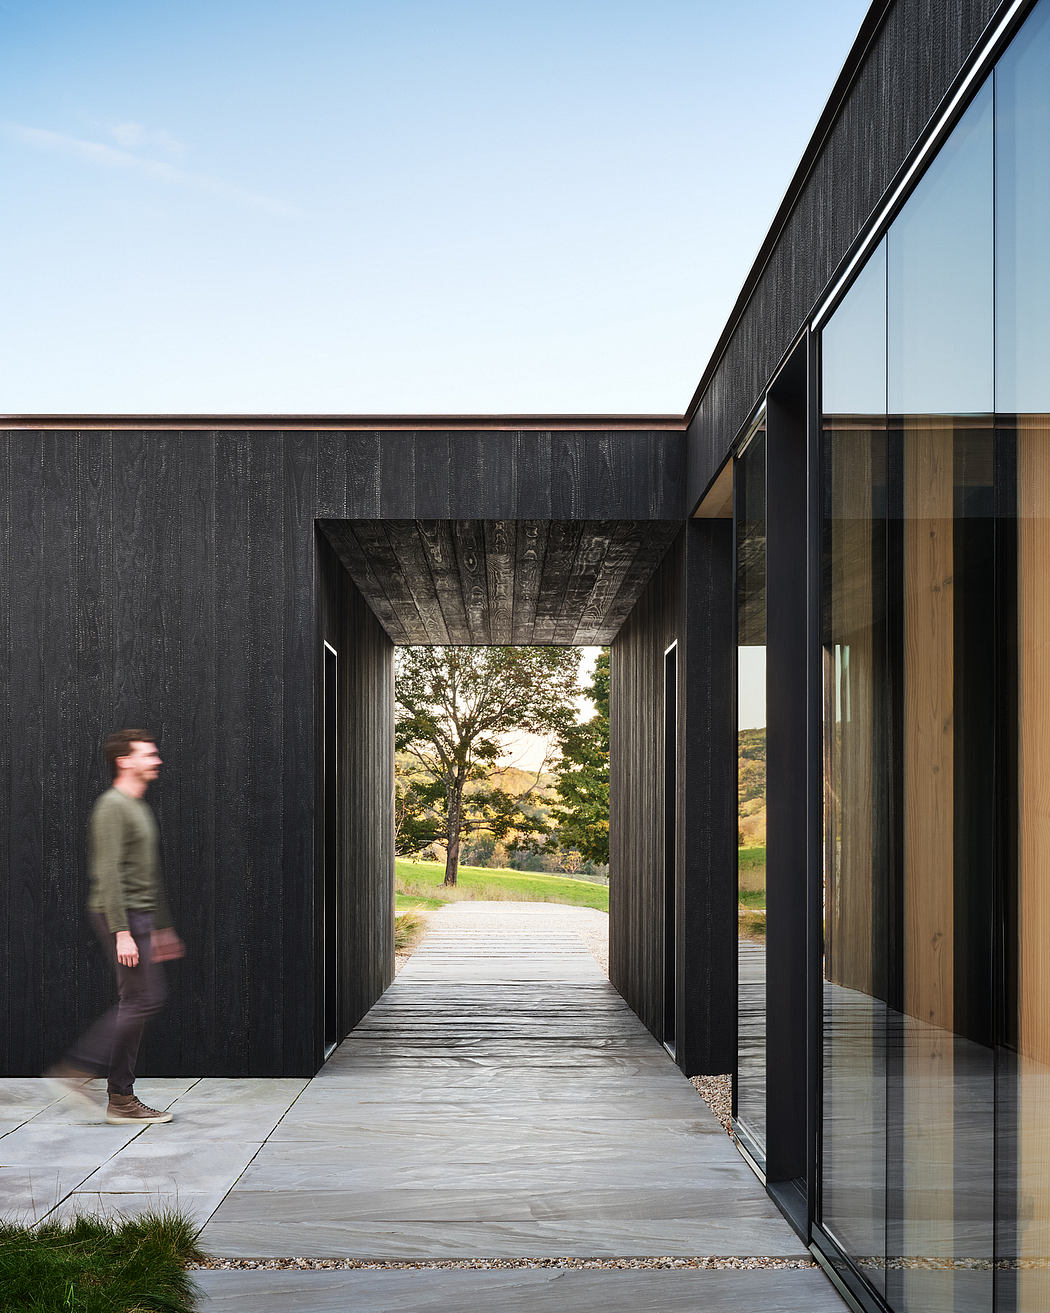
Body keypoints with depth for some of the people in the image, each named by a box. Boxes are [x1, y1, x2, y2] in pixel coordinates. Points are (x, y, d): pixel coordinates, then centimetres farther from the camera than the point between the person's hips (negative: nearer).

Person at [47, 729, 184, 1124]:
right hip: (122, 915, -10)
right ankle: (121, 1099, 2)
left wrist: (162, 928, 24)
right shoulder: (113, 807, -13)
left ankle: (77, 1067, 16)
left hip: (141, 915, 10)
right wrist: (122, 932, -25)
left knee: (142, 1000, 11)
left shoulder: (140, 808, 18)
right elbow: (109, 874, -20)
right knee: (141, 1000, -7)